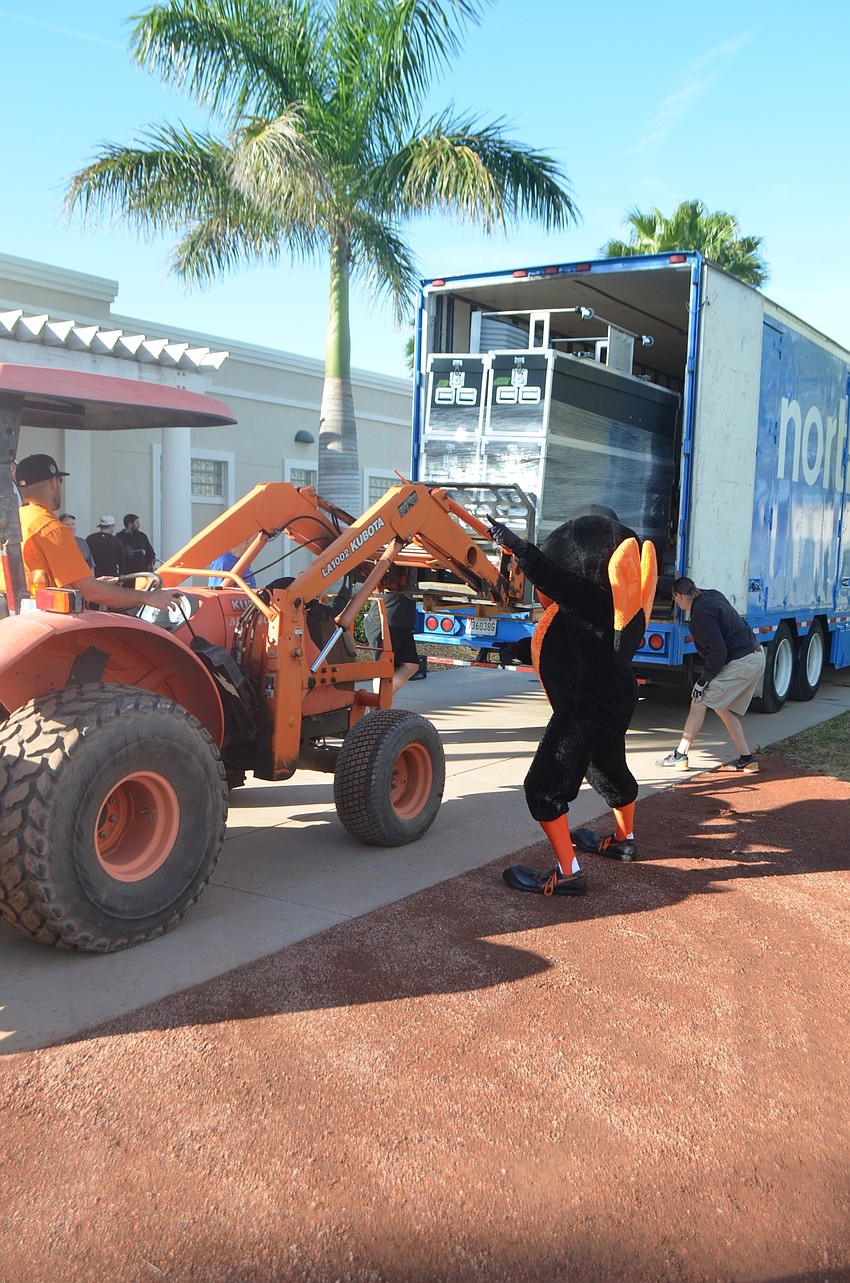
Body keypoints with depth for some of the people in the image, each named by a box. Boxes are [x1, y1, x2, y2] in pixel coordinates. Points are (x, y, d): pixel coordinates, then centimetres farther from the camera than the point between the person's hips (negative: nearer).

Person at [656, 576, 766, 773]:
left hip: (740, 663, -10)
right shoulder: (712, 595, 12)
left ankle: (680, 755, -4)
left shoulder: (701, 614, -18)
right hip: (756, 657, 10)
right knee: (723, 708, 17)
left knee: (699, 702, -6)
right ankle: (747, 759, 15)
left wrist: (704, 679, -13)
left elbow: (718, 651, -23)